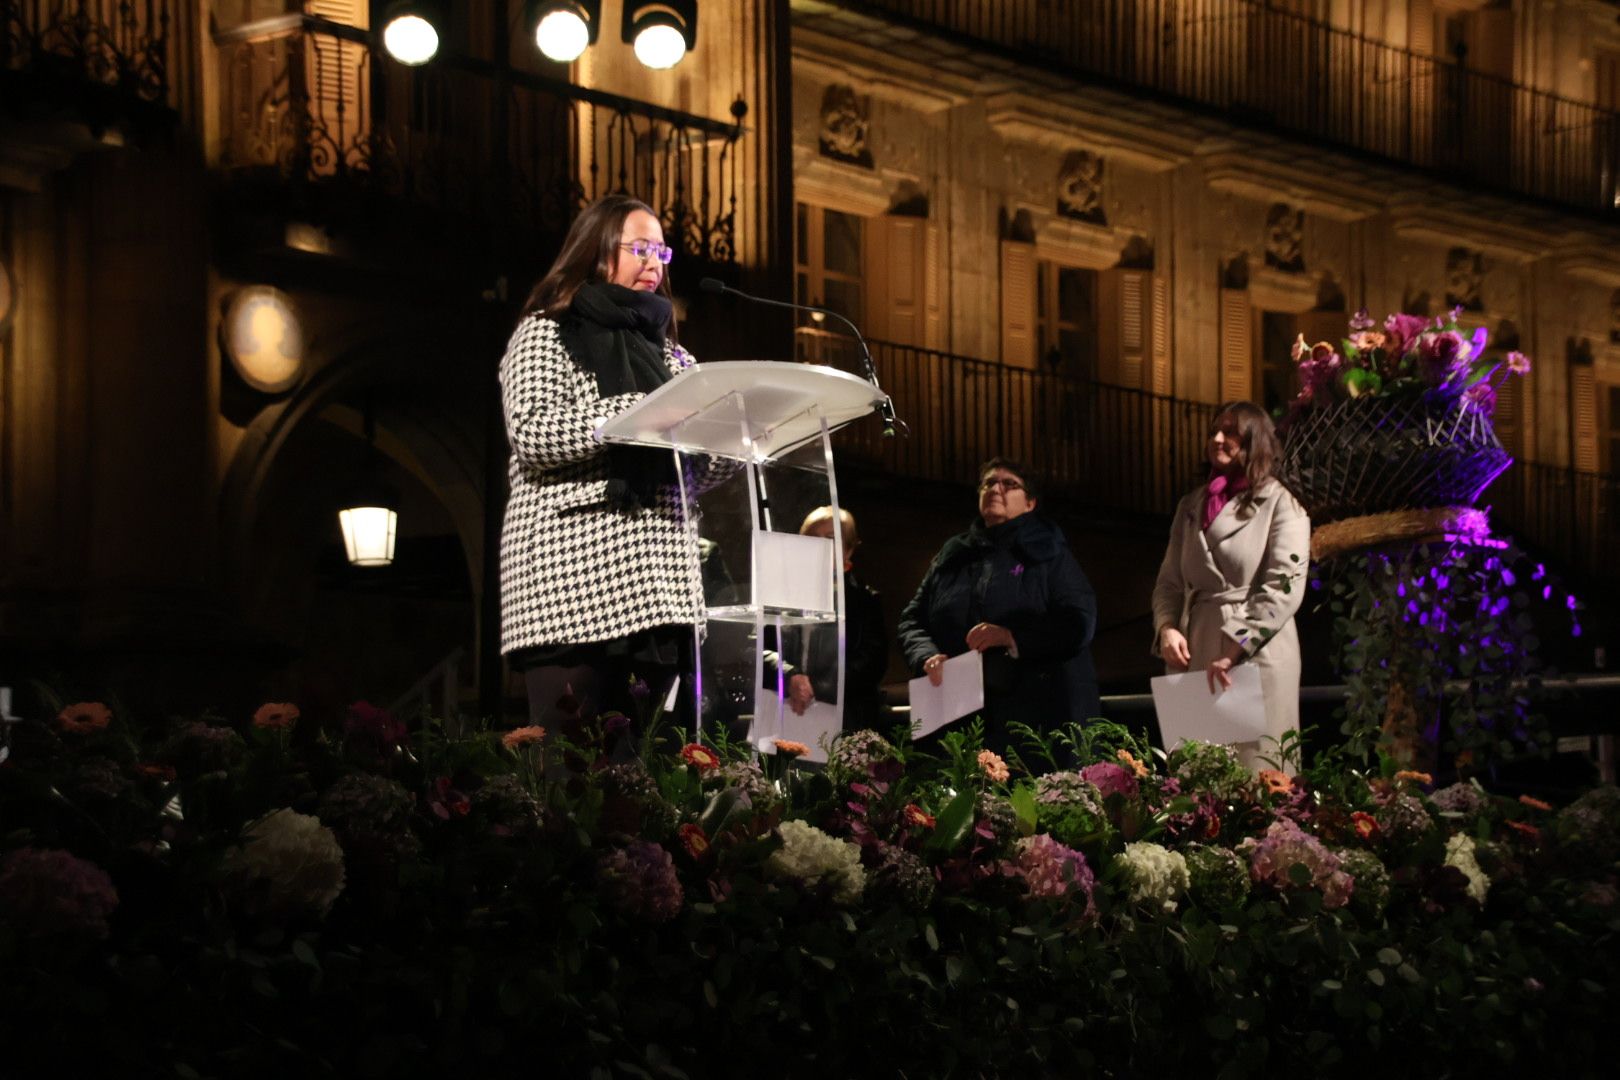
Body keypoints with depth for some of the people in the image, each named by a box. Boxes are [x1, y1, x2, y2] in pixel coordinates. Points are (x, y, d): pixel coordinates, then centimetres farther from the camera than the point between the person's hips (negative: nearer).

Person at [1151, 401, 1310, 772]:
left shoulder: (1280, 506, -2)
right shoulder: (1192, 506, 16)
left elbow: (1284, 588, -12)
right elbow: (1169, 581, 15)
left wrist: (1233, 651, -18)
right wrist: (1167, 627, -6)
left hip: (1257, 656, -5)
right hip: (1195, 651, 5)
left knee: (1254, 767, -6)